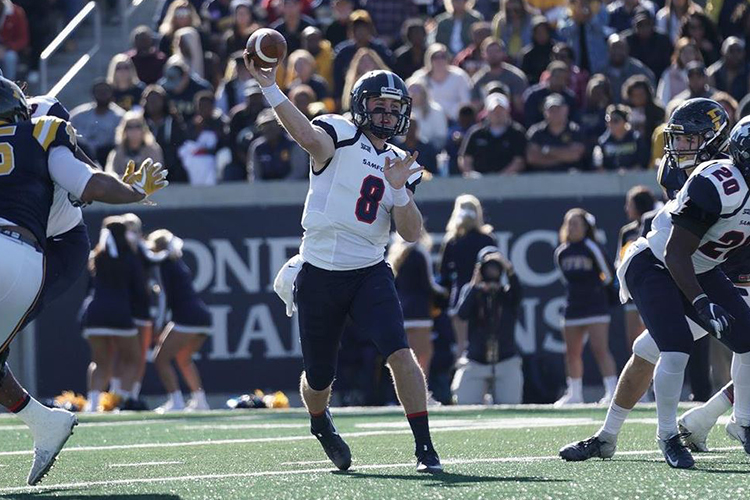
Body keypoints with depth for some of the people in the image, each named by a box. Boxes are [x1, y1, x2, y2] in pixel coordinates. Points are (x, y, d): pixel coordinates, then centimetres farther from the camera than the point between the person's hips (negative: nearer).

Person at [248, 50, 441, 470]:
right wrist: (270, 89, -45)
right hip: (319, 275, -2)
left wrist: (398, 190, -14)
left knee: (400, 353, -20)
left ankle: (425, 447, -14)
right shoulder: (341, 135, -5)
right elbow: (311, 138, -30)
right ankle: (321, 425, 45)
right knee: (319, 379, 10)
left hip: (370, 274, 3)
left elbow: (412, 234, 3)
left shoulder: (403, 167, 10)